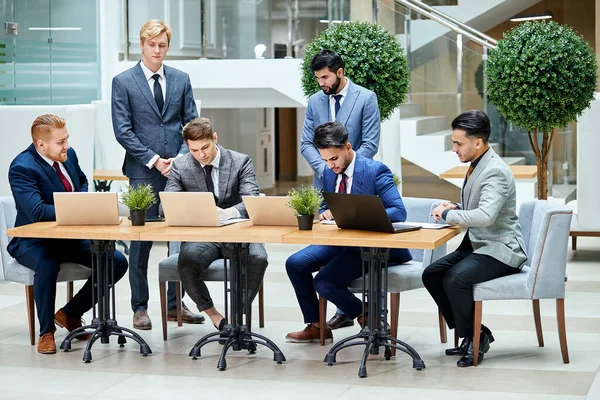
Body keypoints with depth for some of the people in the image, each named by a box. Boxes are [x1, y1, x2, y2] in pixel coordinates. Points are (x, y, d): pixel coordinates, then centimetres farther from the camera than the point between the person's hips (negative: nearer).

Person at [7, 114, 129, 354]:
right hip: (34, 242, -7)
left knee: (118, 262, -7)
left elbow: (82, 181, 22)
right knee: (47, 264, -40)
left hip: (71, 236, 7)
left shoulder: (68, 155, 2)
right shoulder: (22, 168, -21)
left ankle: (70, 314, 8)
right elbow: (36, 211, -31)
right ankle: (46, 332, -19)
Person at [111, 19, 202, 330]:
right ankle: (140, 307, 9)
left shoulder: (181, 80, 11)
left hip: (178, 168, 3)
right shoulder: (123, 82, 0)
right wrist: (154, 161, -11)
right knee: (141, 240, 0)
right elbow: (123, 130, -5)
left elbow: (191, 123, 9)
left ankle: (175, 304, 15)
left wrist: (181, 158, -6)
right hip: (143, 172, -3)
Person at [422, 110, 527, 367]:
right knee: (431, 274, 0)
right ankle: (472, 332, 8)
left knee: (455, 279, -29)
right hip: (477, 245, 10)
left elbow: (486, 215, -34)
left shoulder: (495, 171, -20)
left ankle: (474, 338, -7)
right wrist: (455, 209, 3)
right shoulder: (476, 166, 10)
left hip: (499, 250, -10)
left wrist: (448, 214, -22)